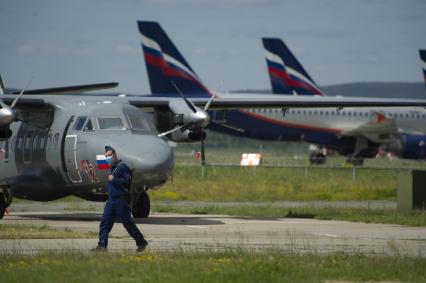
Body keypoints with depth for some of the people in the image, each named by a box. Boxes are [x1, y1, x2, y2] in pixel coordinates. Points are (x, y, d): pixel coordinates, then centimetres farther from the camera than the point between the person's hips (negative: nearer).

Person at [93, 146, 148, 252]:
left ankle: (141, 242, 14)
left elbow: (128, 180, -22)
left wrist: (114, 179, -21)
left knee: (127, 223, 0)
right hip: (111, 198, 9)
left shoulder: (122, 167, -14)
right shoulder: (112, 167, 14)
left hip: (121, 200, -9)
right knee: (104, 222, 1)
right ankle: (102, 245, 1)